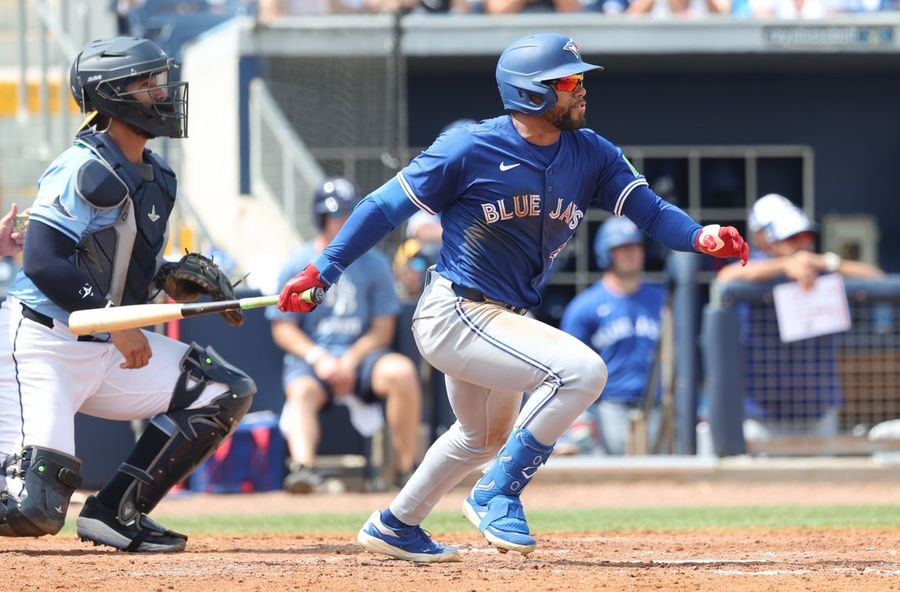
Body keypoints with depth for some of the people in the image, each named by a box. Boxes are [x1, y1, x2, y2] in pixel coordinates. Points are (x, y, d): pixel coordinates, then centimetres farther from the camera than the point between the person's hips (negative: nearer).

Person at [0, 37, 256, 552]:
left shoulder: (157, 179, 11)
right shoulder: (86, 170, -16)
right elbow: (42, 262, -24)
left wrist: (168, 280, 1)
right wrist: (117, 324, -24)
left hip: (107, 350, 9)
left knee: (226, 392, 4)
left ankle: (116, 511, 5)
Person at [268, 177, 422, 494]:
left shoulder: (374, 264, 9)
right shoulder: (297, 265, 7)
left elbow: (383, 329, 6)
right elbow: (283, 329, 4)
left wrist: (351, 360, -12)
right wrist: (318, 357, -14)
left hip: (361, 354, 1)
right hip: (309, 356, -1)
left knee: (402, 371, -30)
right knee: (302, 391, -35)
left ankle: (406, 467, -23)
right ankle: (303, 466, -56)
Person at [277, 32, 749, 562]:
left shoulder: (593, 156, 0)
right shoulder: (471, 150, -16)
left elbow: (649, 210, -7)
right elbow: (387, 206, -10)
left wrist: (702, 237, -28)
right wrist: (321, 273, -12)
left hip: (502, 320, 9)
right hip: (454, 314, -8)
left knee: (485, 437, 28)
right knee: (582, 369, -24)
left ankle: (396, 527, 48)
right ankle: (498, 495, -12)